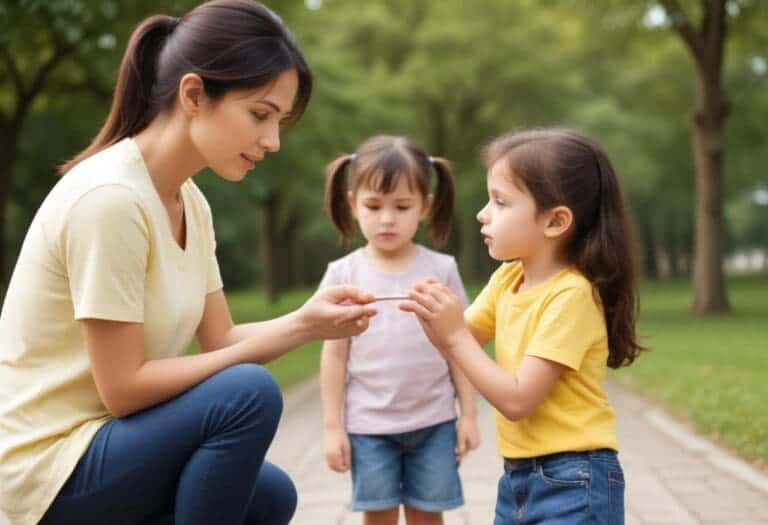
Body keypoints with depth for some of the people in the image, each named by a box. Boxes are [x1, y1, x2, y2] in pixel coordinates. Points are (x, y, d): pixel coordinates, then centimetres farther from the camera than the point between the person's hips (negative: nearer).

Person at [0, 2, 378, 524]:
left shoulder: (191, 204, 4)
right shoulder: (109, 198, -25)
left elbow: (219, 340, 4)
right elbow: (124, 387, -23)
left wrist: (304, 322, -14)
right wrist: (263, 351, -17)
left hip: (100, 435, 10)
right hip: (49, 467, -9)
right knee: (250, 393, -25)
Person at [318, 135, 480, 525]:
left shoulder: (442, 270, 1)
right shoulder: (343, 274, -1)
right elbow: (335, 353, 1)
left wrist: (469, 414, 3)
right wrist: (332, 426, -1)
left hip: (433, 421, 1)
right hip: (368, 424, 0)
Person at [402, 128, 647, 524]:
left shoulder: (571, 295, -20)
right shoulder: (507, 278, 5)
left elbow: (517, 399, -22)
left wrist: (455, 334, -19)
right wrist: (438, 323, -13)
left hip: (572, 485, -8)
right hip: (517, 476, 8)